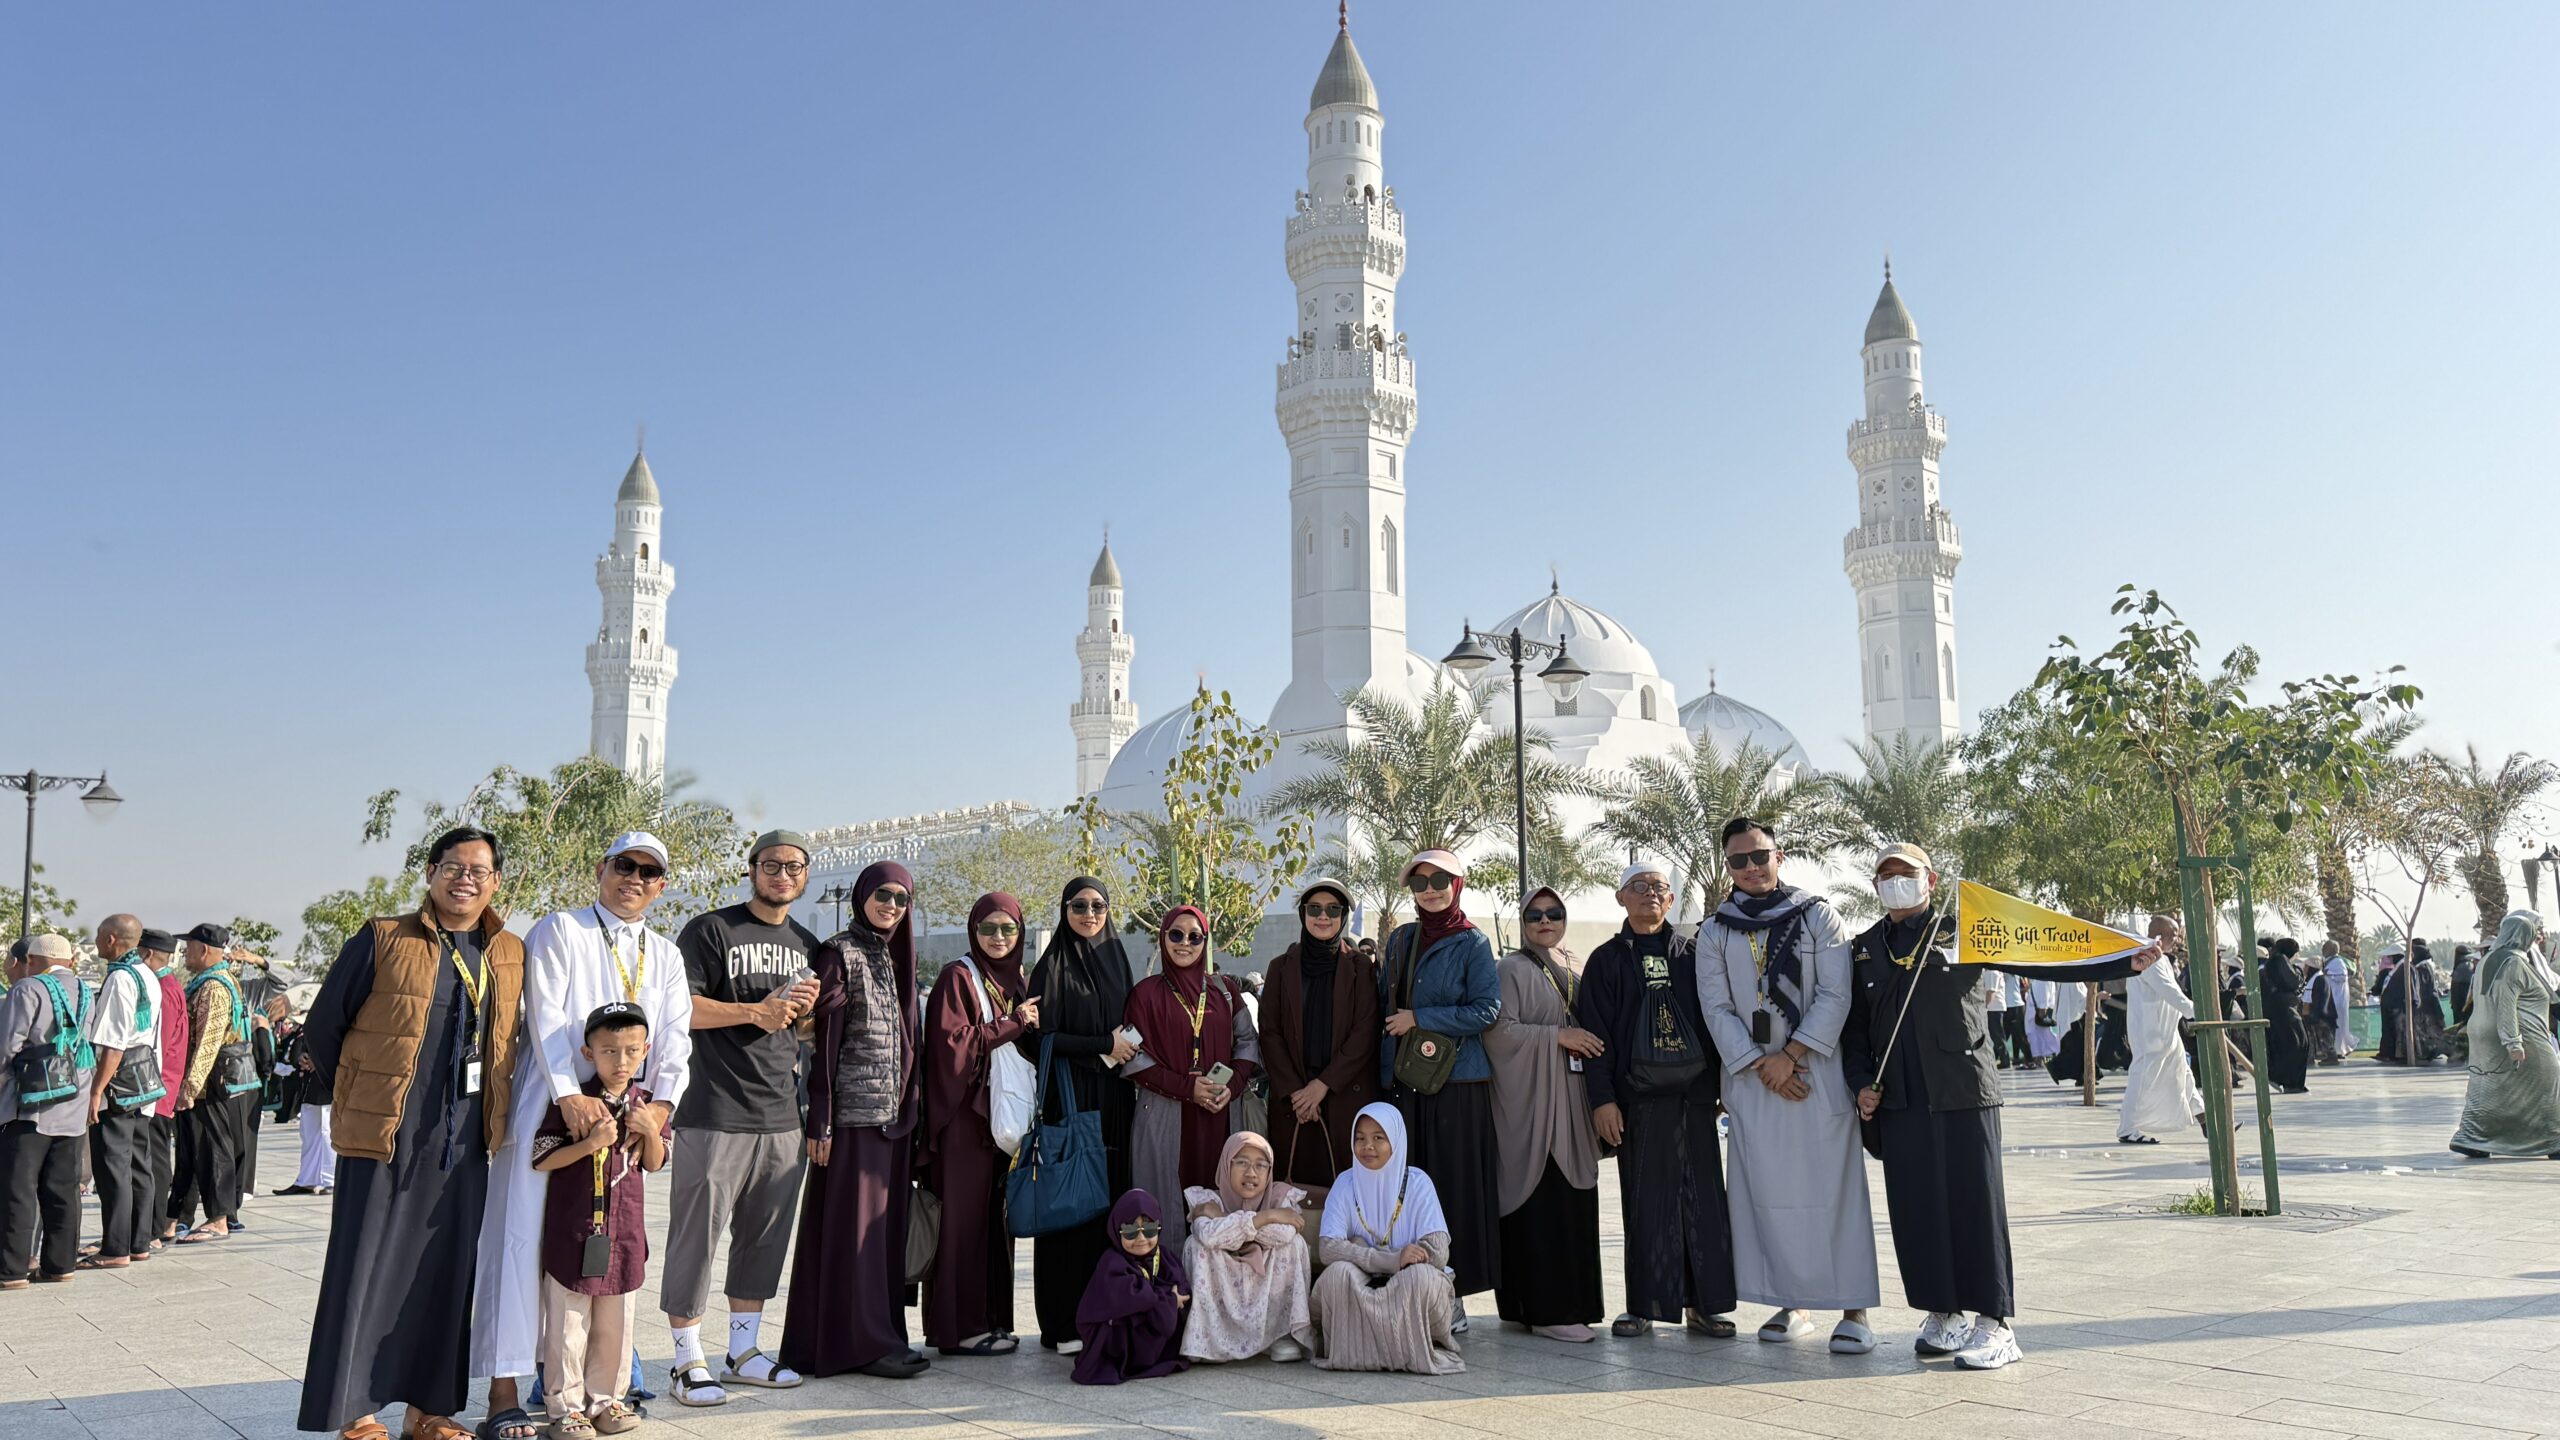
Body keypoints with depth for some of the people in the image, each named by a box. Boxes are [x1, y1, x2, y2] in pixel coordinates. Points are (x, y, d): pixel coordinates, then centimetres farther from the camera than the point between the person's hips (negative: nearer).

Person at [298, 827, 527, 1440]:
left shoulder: (512, 955, 8)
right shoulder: (383, 939, -4)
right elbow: (322, 1026, 2)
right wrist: (356, 1100, 6)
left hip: (464, 1144, 4)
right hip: (384, 1137, -4)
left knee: (447, 1273, 10)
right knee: (365, 1271, 0)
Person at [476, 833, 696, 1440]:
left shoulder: (665, 955, 18)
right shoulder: (560, 930, 3)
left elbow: (675, 1038, 10)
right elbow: (546, 1017, -9)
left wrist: (662, 1102, -8)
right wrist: (570, 1096, -20)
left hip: (624, 1117, 5)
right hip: (549, 1110, -5)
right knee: (522, 1237, -6)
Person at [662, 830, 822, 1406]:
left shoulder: (807, 946, 17)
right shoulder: (712, 930, -3)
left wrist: (805, 1008, 2)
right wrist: (755, 1012, -15)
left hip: (781, 1116, 6)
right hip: (715, 1114, -6)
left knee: (765, 1235, 12)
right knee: (697, 1233, -3)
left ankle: (743, 1351, 23)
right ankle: (688, 1360, 7)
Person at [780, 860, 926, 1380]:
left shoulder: (895, 958, 15)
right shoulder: (840, 954, -6)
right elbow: (825, 1040, -11)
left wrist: (912, 1103, 14)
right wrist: (820, 1122, -14)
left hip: (894, 1114, 7)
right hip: (854, 1112, -7)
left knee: (886, 1224, 10)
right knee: (853, 1226, -2)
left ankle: (880, 1334, 17)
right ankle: (860, 1342, 3)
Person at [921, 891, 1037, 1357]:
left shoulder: (1019, 982, 16)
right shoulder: (957, 979, -6)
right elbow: (952, 1044, -16)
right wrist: (1013, 1025, -13)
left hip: (1005, 1114, 7)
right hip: (964, 1116, -7)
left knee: (996, 1217, 9)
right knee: (964, 1218, -5)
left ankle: (993, 1318, 17)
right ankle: (959, 1327, 1)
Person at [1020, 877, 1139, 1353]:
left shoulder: (1115, 960, 14)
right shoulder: (1053, 966, -2)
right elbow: (1040, 1037, -10)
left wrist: (1129, 1052, 5)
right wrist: (1103, 1046, -10)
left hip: (1113, 1099, 6)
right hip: (1068, 1097, -5)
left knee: (1110, 1201, 4)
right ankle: (1062, 1325, 0)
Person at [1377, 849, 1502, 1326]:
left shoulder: (1472, 943, -1)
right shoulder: (1400, 939, 14)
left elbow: (1486, 1009, -9)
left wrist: (1418, 1019, -10)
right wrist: (1385, 1068, 10)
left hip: (1456, 1085, -4)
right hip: (1401, 1082, 5)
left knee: (1453, 1185, -3)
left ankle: (1452, 1299, 3)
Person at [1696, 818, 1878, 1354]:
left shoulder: (1816, 915, 1)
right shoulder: (1714, 932, 7)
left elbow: (1835, 996, -5)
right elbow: (1717, 1009, 2)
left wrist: (1790, 1056, -12)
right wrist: (1761, 1065, -9)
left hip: (1819, 1071, -2)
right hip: (1751, 1079, 2)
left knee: (1834, 1186, -3)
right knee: (1767, 1190, 3)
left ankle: (1853, 1309, 2)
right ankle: (1790, 1305, 13)